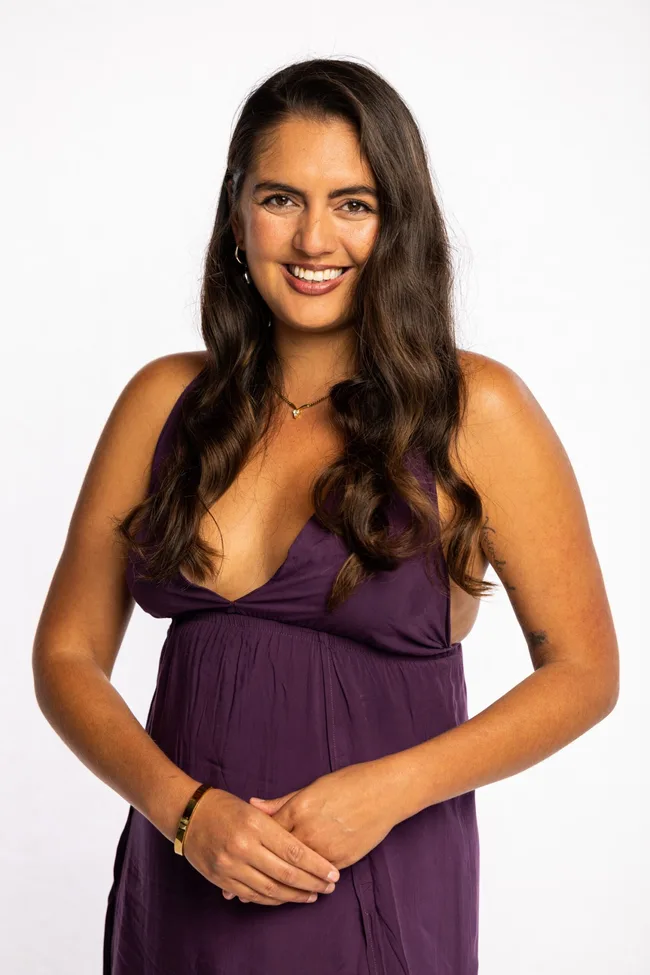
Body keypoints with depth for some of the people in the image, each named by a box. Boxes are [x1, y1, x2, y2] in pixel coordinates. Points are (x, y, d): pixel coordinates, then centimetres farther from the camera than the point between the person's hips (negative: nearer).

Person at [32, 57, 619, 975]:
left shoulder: (474, 409, -7)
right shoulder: (165, 399, 1)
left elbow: (583, 671, -4)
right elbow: (68, 653, 2)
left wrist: (389, 787, -15)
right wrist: (185, 809, -13)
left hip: (382, 895, -2)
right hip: (180, 890, 3)